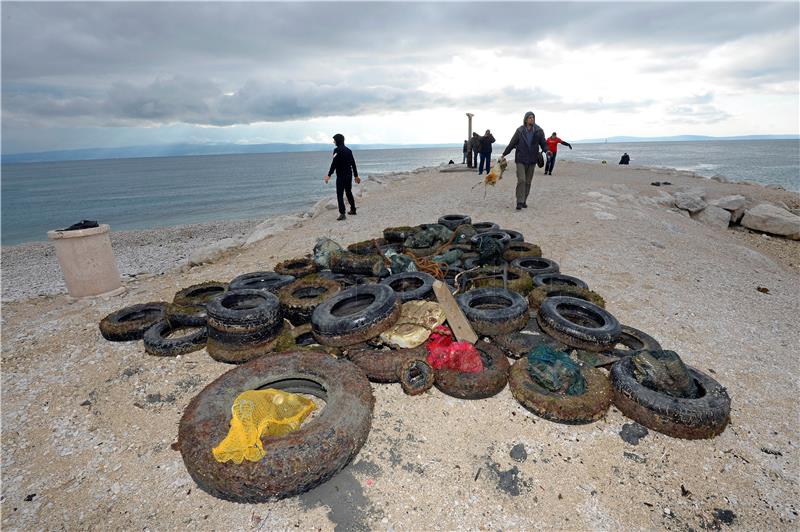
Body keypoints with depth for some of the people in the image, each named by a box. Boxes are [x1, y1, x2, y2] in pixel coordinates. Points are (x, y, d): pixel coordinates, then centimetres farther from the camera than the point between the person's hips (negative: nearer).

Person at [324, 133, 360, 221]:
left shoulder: (337, 150, -11)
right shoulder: (348, 150, 12)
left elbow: (334, 163, -19)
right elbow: (353, 163, 15)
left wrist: (329, 175, -20)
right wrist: (356, 175, 20)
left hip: (341, 176, -8)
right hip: (349, 175, 8)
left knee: (340, 194, -6)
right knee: (349, 192, 20)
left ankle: (342, 213, -14)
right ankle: (353, 210, 30)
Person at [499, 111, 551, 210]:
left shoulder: (539, 131, 2)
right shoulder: (520, 131, -1)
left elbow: (543, 143, 5)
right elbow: (512, 143, 4)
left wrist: (547, 150, -16)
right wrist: (504, 154, 5)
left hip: (532, 160, 3)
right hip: (521, 159, -3)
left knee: (528, 182, 8)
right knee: (521, 180, -13)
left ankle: (524, 201, 17)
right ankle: (519, 202, -10)